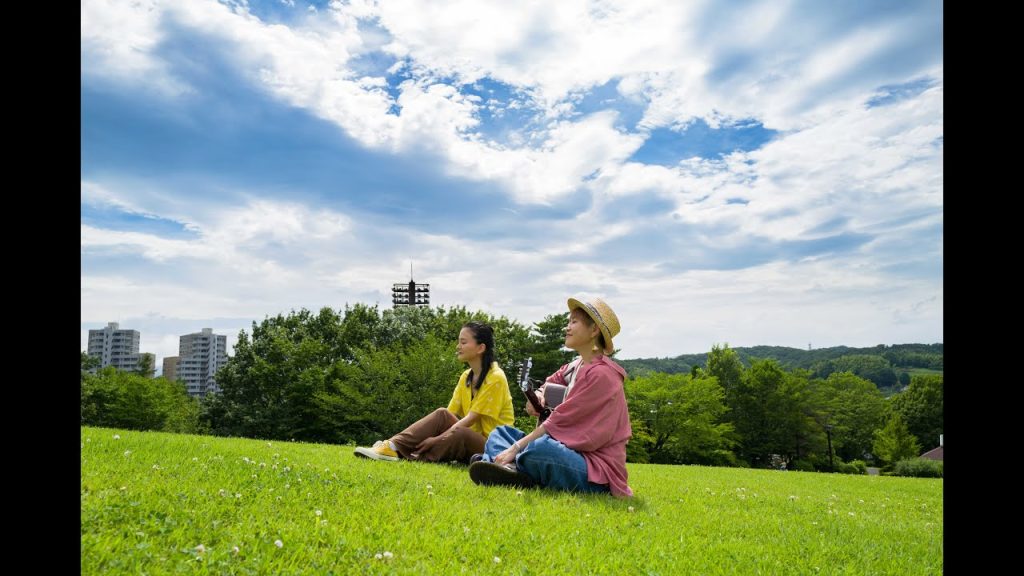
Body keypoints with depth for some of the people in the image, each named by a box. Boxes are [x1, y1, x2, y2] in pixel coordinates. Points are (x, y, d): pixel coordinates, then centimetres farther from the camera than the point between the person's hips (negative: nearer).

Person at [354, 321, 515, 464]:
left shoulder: (495, 378, -15)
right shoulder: (466, 377, 9)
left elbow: (471, 418, -19)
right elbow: (450, 414, 2)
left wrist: (437, 439, -24)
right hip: (471, 440, 7)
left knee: (459, 434, -36)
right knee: (442, 415, -19)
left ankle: (411, 458, -31)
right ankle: (393, 446, -31)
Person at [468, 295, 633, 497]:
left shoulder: (601, 374, -14)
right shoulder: (574, 367, 13)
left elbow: (561, 421, -18)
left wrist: (515, 448, -17)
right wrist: (537, 396, -2)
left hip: (597, 472, -10)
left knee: (541, 448, -40)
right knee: (501, 432, 10)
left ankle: (512, 469, -9)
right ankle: (512, 469, -22)